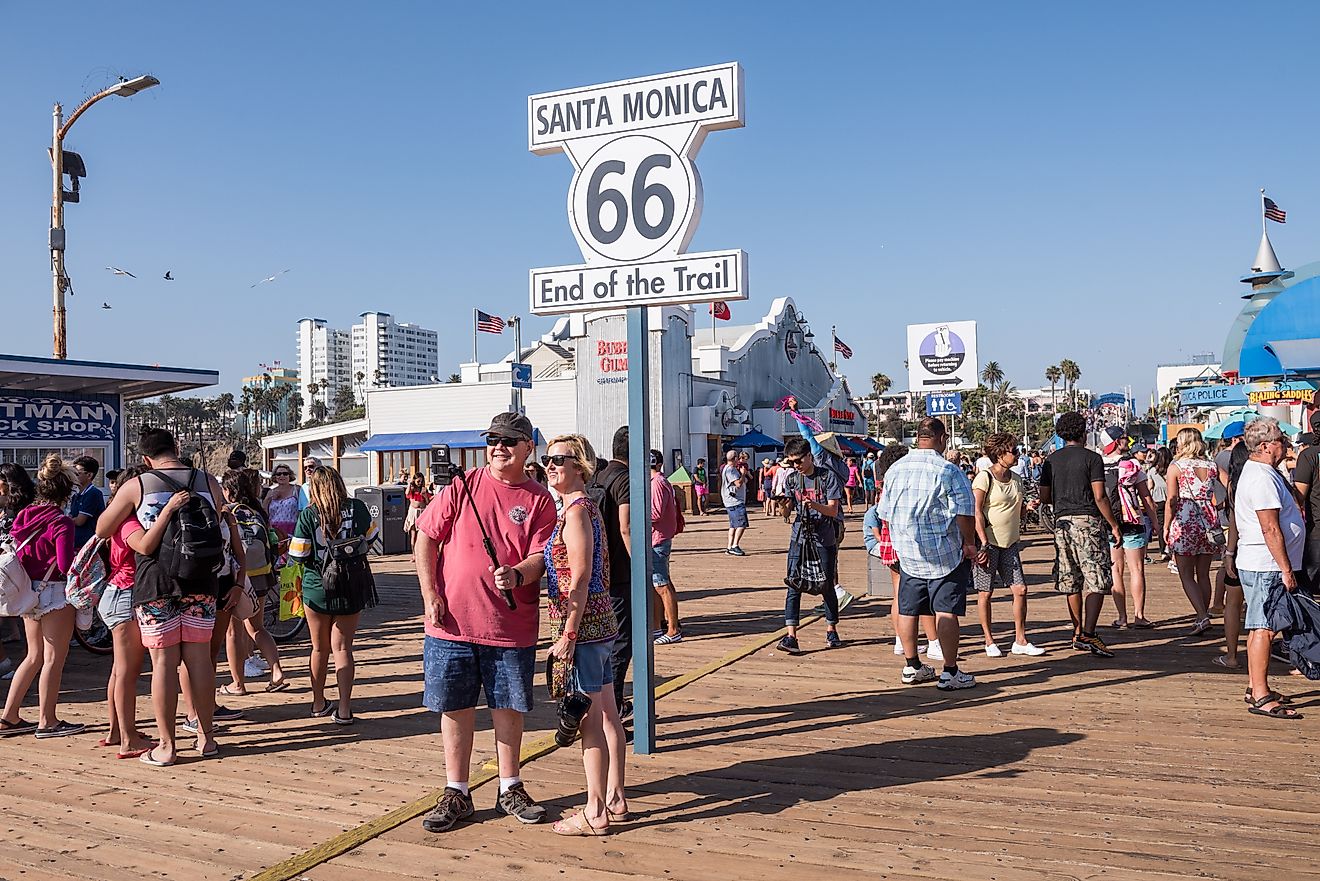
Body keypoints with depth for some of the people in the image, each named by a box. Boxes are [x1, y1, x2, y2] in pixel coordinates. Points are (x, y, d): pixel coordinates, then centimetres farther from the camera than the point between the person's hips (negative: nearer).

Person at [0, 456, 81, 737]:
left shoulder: (23, 517, 5)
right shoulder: (61, 522, -16)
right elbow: (65, 564, -21)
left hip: (28, 592, 8)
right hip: (54, 593, -8)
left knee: (34, 656, 19)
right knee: (54, 658, 3)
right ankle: (47, 722, 9)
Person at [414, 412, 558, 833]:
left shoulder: (539, 500, 1)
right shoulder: (462, 488, 1)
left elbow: (540, 557, -3)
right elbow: (425, 539, 3)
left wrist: (517, 575, -25)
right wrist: (430, 595, -6)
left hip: (512, 627, 0)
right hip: (453, 622, 0)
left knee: (508, 707, 11)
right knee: (455, 707, 9)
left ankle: (510, 789, 29)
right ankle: (456, 793, 23)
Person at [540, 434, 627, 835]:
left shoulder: (575, 512, -15)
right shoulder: (587, 507, 14)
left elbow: (580, 577, -19)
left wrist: (568, 635, -18)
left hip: (583, 623, -10)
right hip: (600, 621, 10)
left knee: (588, 720, -2)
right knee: (607, 714, 15)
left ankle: (595, 813, 6)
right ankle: (615, 799, 25)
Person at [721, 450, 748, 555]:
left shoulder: (731, 469, 19)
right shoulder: (730, 470, -14)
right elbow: (739, 483, -21)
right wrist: (743, 473, -8)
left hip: (733, 502, 11)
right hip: (735, 502, -11)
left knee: (733, 525, 13)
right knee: (742, 524, -14)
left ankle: (730, 547, 15)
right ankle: (734, 546, -17)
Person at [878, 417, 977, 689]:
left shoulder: (895, 468, 6)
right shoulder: (948, 471, -12)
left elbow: (885, 512, 12)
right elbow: (965, 512, -13)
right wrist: (969, 543, 0)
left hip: (907, 554, 6)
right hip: (944, 554, -5)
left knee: (907, 610, 12)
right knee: (946, 611, -1)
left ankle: (911, 667, 22)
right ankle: (950, 672, 3)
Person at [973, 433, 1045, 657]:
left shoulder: (1016, 478, 11)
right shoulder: (984, 478, -11)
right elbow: (976, 512, -15)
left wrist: (1018, 538, 15)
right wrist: (984, 543, -19)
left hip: (1010, 543, 7)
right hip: (989, 543, -6)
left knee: (1020, 589, 2)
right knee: (985, 593, 1)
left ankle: (1020, 641, 12)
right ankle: (989, 641, 12)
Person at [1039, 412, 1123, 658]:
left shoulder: (1051, 461, 9)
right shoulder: (1091, 458, -5)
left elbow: (1044, 498, 9)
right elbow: (1099, 497, -10)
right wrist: (1114, 525, -4)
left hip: (1062, 522, 5)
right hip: (1088, 521, -5)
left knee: (1071, 582, 12)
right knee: (1098, 581, -5)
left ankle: (1078, 633, 20)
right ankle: (1088, 634, -16)